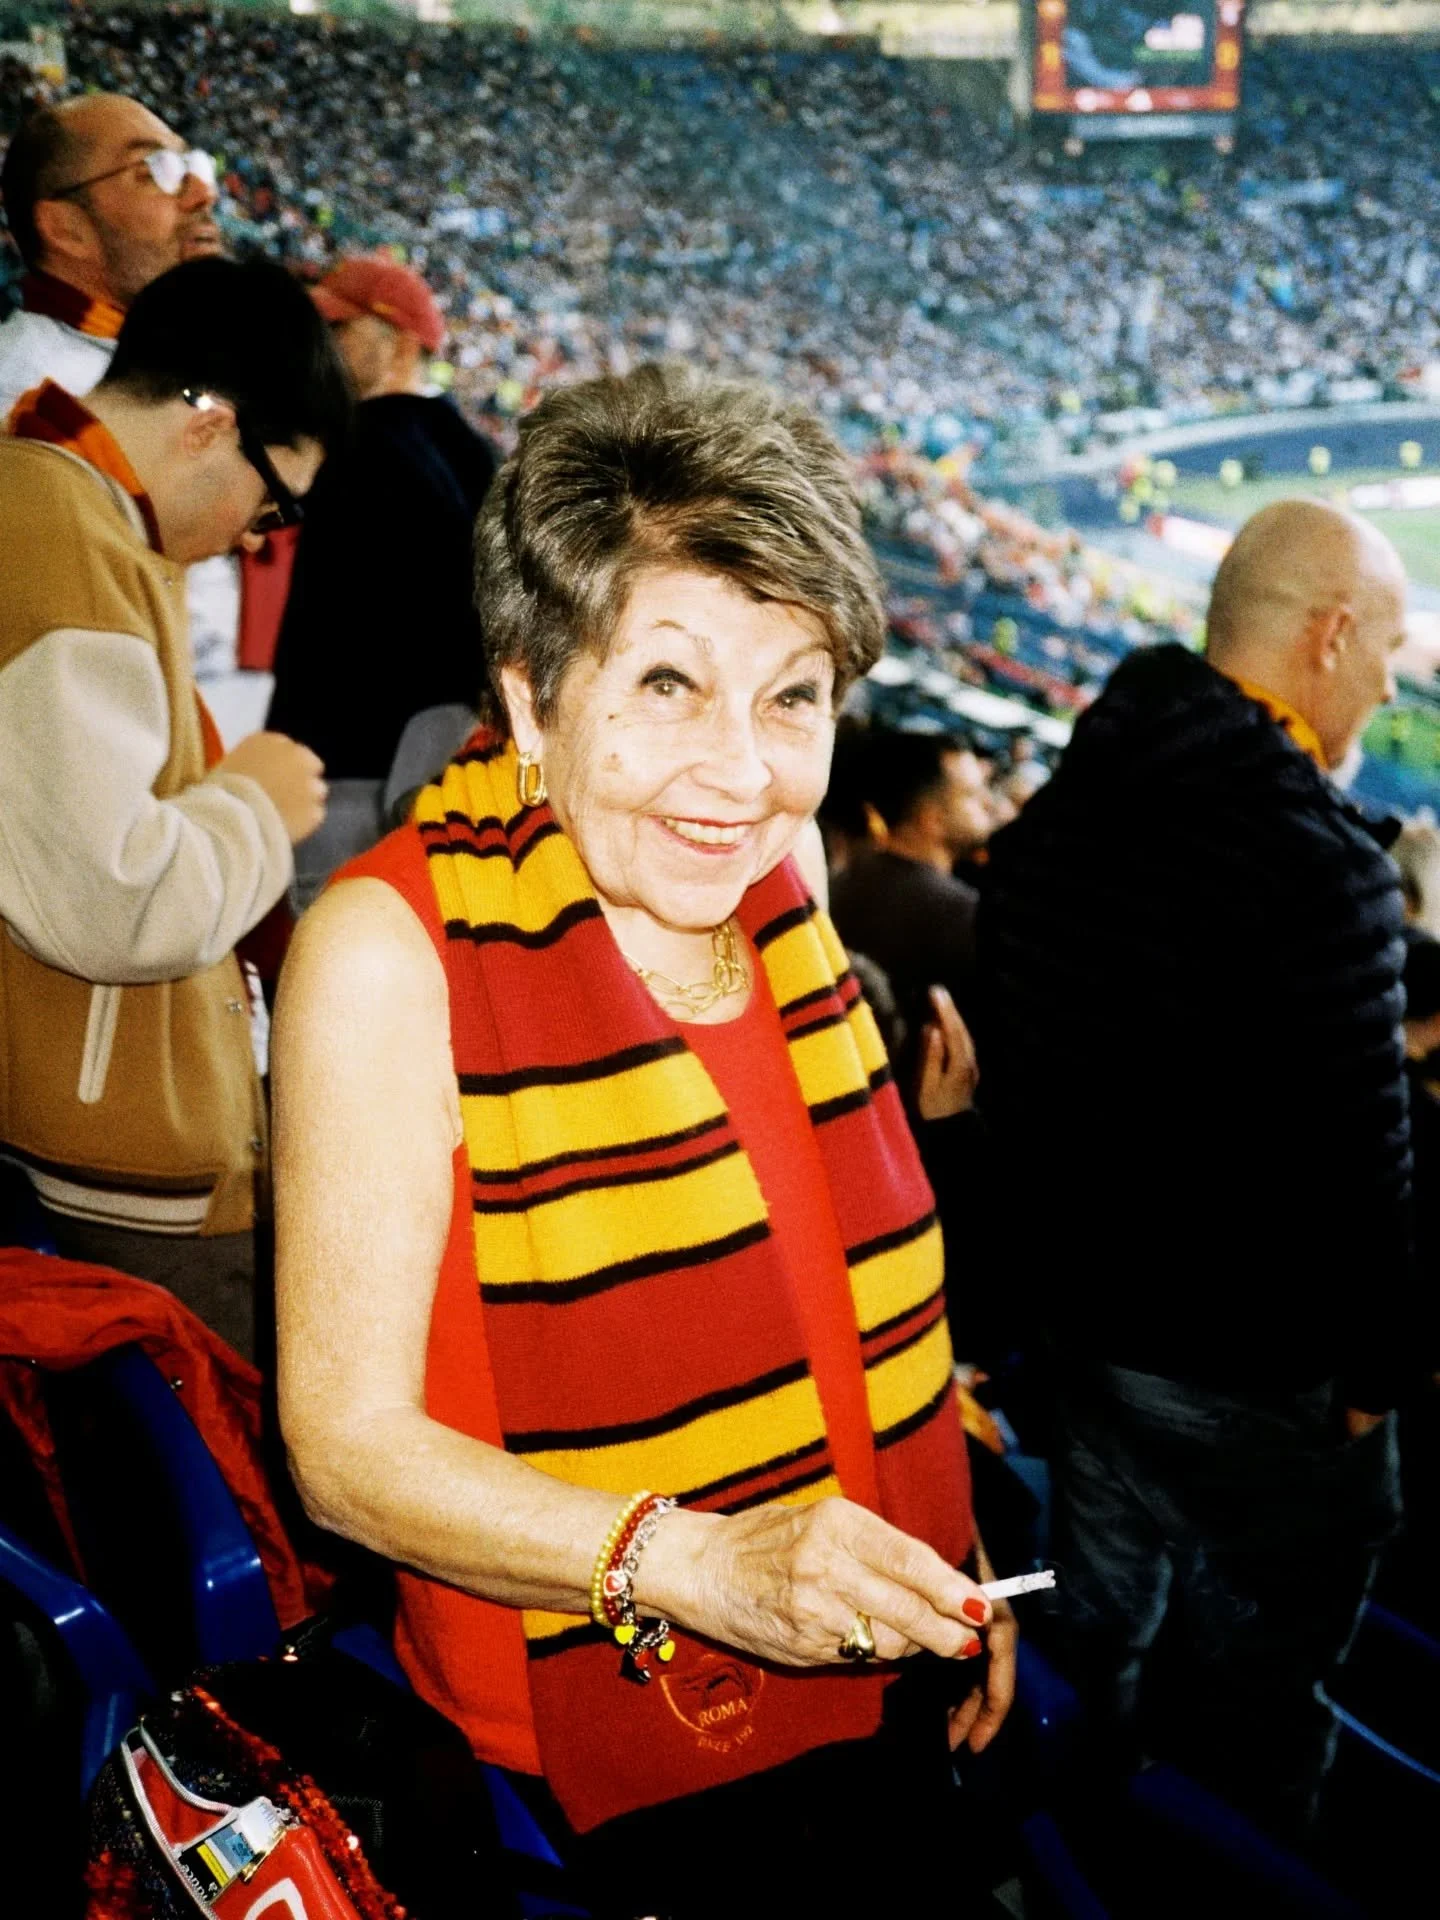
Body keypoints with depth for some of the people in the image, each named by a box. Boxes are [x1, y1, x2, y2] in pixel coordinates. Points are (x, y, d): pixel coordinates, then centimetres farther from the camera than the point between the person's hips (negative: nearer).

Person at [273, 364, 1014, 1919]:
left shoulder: (772, 870, -2)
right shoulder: (391, 950, -22)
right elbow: (347, 1441, -23)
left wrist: (947, 1571, 10)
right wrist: (693, 1563, -35)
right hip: (612, 1777, -6)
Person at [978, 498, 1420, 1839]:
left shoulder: (1061, 812, 3)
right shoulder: (1318, 855, -23)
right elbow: (1357, 1157, -22)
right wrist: (1378, 1365, -8)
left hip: (1083, 1313, 8)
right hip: (1258, 1372, -8)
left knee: (1097, 1645, 24)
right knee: (1250, 1718, 10)